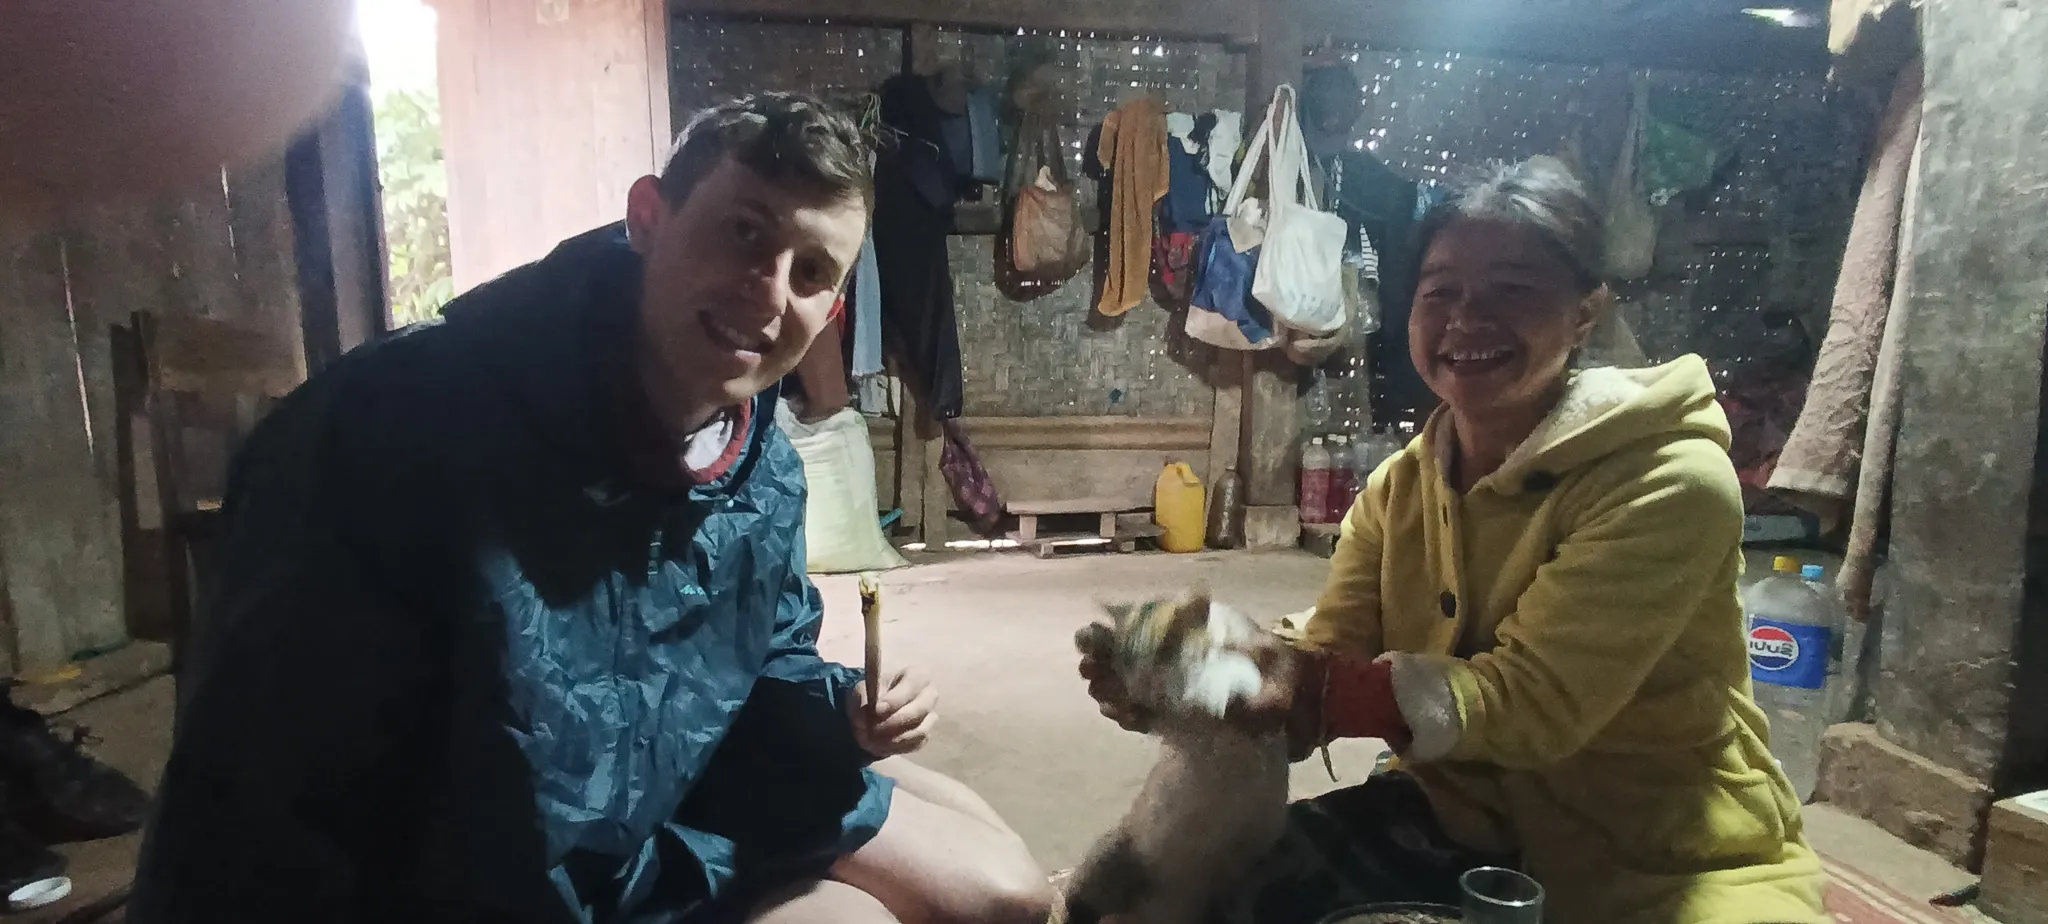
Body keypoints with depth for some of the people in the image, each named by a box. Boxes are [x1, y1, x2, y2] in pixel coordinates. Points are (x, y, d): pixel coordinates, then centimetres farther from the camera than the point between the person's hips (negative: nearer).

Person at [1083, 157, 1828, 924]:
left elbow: (1533, 702, -26)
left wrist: (1307, 694, -35)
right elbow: (1324, 664, -11)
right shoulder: (1400, 487, -1)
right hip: (1465, 825, 4)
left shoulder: (1670, 484, -21)